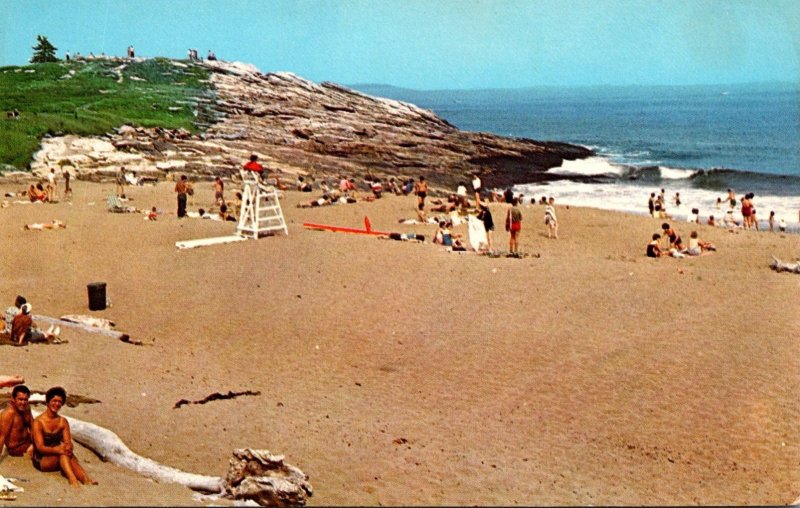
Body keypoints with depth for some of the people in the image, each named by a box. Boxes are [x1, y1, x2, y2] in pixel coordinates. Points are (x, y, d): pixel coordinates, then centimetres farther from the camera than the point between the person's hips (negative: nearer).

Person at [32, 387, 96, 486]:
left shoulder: (63, 422, 8)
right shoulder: (38, 422, -8)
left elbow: (68, 442, -2)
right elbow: (40, 447, -16)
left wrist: (68, 446, -28)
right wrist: (57, 449, -35)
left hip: (59, 459, 4)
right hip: (41, 460, -4)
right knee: (63, 453, -34)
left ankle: (86, 480, -58)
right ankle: (72, 479, -57)